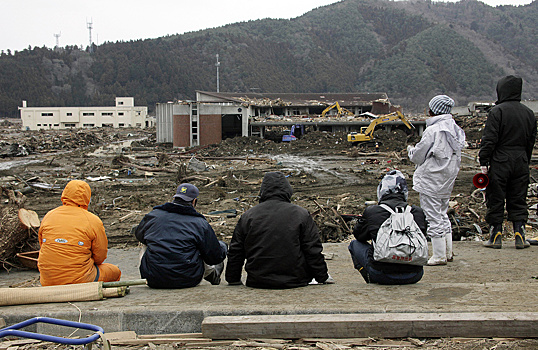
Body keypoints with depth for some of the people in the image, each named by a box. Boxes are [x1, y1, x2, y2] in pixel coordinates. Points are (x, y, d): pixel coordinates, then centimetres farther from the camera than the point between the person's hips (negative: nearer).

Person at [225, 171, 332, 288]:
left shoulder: (247, 217, 2)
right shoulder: (301, 214, -4)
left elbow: (235, 253, 7)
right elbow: (314, 251, -1)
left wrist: (233, 280, 19)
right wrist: (322, 277, 10)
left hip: (257, 282, 3)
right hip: (294, 281, -3)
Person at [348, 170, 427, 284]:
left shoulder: (371, 211, -2)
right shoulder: (417, 212, 2)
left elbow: (358, 235, 17)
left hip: (383, 275, -3)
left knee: (354, 244, 21)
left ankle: (373, 281, 5)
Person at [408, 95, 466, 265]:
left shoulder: (433, 130, -18)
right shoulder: (455, 129, 5)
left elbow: (418, 156, -12)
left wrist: (410, 149, 11)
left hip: (431, 182, -8)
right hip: (447, 181, 8)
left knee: (433, 217, -1)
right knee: (443, 215, 18)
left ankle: (439, 255, 4)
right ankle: (448, 252, 23)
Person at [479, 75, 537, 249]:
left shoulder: (497, 111, -10)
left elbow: (489, 139, -14)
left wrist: (483, 162, -11)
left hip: (499, 163, -5)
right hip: (521, 162, 5)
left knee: (495, 201, 4)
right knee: (518, 202, 11)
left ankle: (496, 236, 7)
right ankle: (520, 236, 9)